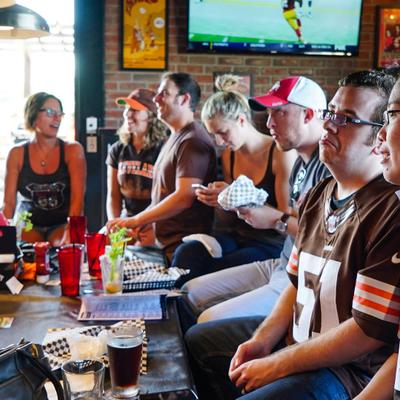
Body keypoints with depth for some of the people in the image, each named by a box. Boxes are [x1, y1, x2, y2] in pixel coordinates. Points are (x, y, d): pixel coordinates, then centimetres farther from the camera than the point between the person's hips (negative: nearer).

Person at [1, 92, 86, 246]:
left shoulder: (73, 150, -2)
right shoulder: (17, 154, 2)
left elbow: (78, 198, -13)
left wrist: (69, 233, -29)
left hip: (63, 224, -1)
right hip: (28, 225, 1)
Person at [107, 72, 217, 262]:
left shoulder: (192, 141, -14)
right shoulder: (174, 139, 18)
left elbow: (184, 197, -23)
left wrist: (134, 221, -18)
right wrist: (142, 225, 10)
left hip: (183, 247, -9)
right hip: (165, 245, 9)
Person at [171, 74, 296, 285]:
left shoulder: (280, 154, -10)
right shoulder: (228, 156, 11)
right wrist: (217, 201, -3)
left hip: (269, 245, -5)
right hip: (234, 237, 5)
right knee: (185, 252, -25)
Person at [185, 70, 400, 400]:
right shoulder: (318, 196, 8)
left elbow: (370, 330, -24)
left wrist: (276, 366, -18)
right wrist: (262, 339, -2)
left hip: (350, 370, -9)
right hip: (296, 336, 9)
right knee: (195, 340, 20)